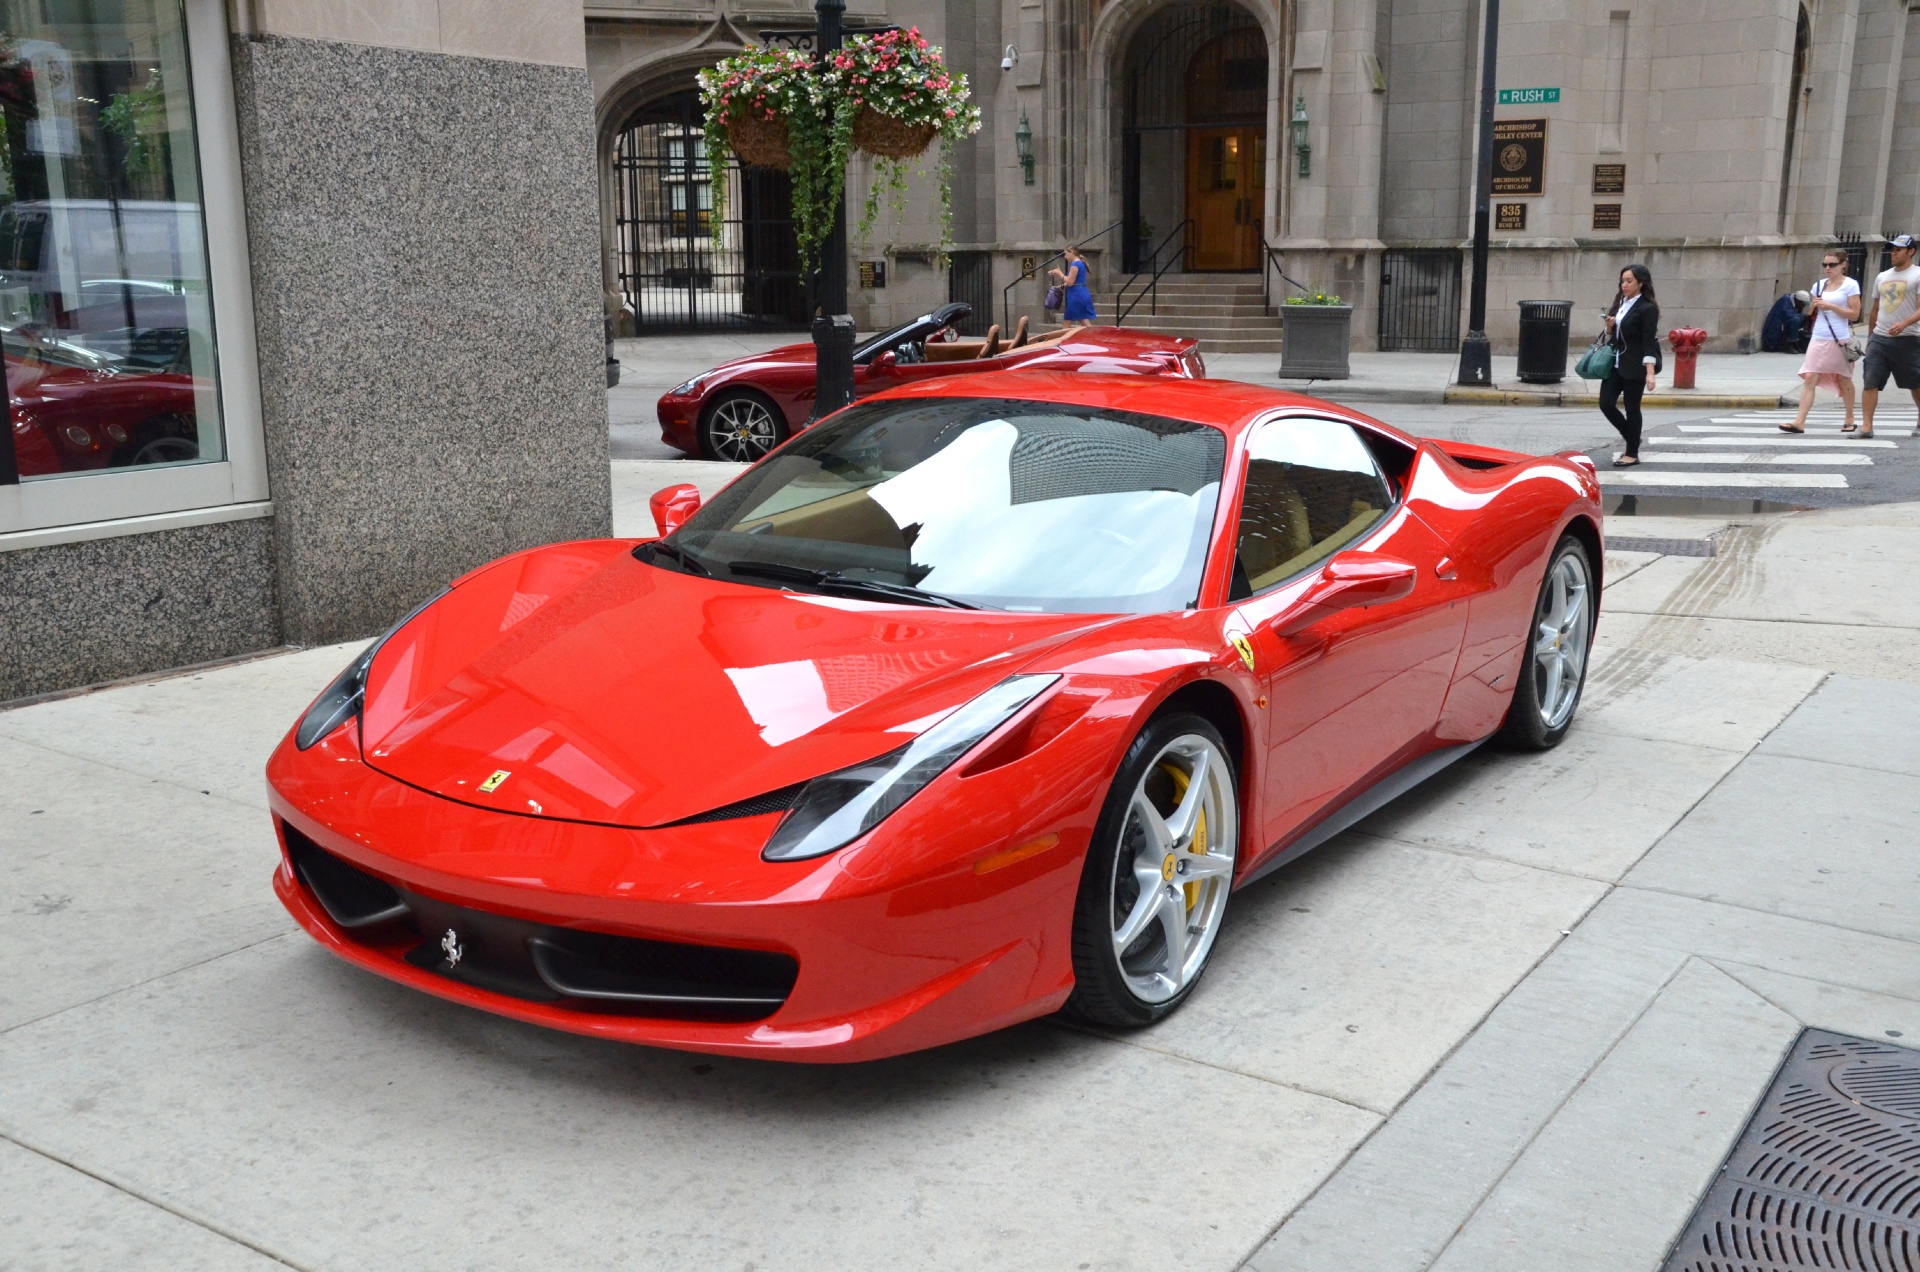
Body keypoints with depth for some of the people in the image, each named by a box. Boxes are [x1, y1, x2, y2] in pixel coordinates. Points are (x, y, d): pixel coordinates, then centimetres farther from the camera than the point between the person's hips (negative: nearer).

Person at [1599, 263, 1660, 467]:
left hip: (1635, 365, -7)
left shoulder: (1647, 308, -12)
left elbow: (1649, 342, -16)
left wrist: (1650, 372, -22)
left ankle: (1632, 454, 11)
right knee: (1606, 403, 3)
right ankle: (1632, 438, 25)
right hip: (1615, 361, 7)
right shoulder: (1620, 303, 10)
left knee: (1632, 407, 0)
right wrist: (1610, 327, -3)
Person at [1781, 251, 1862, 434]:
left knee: (1844, 379, 10)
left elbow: (1854, 315, -8)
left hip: (1840, 340, -4)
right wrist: (1813, 305, -4)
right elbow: (1809, 313, 18)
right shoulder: (1819, 285, 10)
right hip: (1819, 338, 4)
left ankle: (1850, 419, 26)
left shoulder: (1850, 285, -3)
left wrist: (1831, 306, -17)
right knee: (1809, 378, -8)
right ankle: (1800, 421, -14)